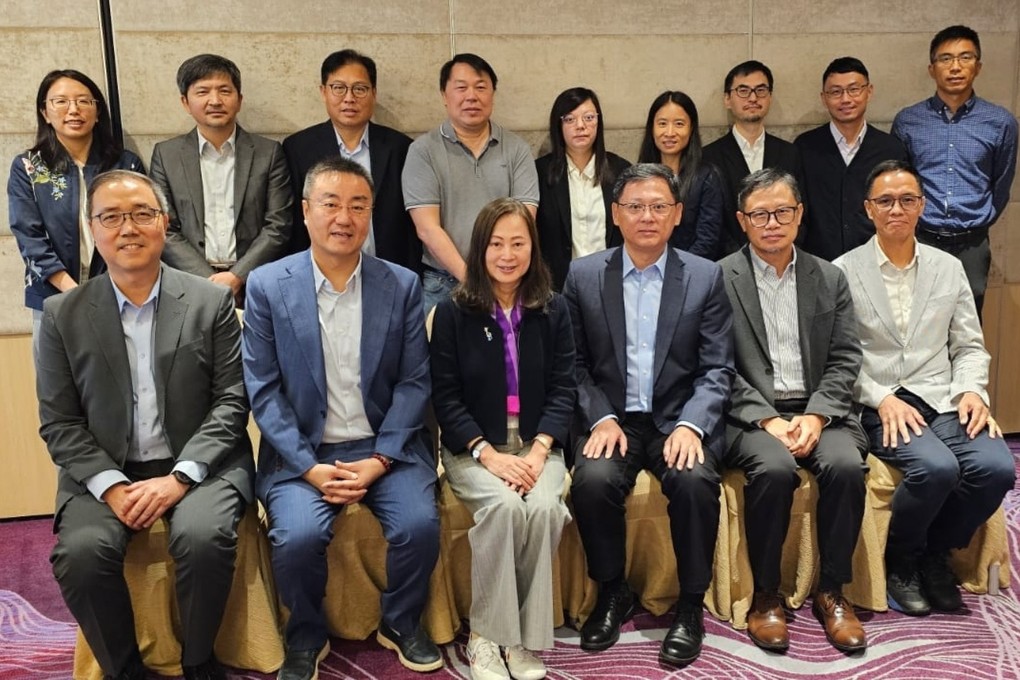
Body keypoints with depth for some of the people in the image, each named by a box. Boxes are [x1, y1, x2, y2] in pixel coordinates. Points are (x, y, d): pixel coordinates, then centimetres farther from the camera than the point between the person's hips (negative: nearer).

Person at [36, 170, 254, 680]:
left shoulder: (211, 302, 1)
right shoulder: (63, 315, 4)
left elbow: (231, 402, -3)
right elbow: (58, 421, 3)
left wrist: (179, 478, -15)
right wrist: (111, 486, -13)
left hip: (197, 467, -1)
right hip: (104, 472, 2)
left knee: (203, 537, -30)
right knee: (81, 552, -26)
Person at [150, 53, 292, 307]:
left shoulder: (269, 153, 7)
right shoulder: (165, 155, 10)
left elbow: (278, 227, 3)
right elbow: (165, 231, 5)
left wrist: (236, 277, -9)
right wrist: (210, 282, -8)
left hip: (252, 284, 0)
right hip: (191, 283, 1)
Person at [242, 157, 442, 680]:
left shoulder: (402, 285, 2)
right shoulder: (266, 285, -2)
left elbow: (414, 382, 0)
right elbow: (263, 390, -4)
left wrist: (381, 459, -12)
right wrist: (309, 467, -14)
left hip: (384, 447, 1)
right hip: (301, 451, -1)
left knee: (420, 524, -22)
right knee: (299, 535, -26)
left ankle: (401, 623, 10)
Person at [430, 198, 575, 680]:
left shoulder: (554, 310, 6)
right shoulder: (452, 312, 0)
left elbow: (563, 389, 3)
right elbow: (445, 397, -3)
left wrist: (539, 450, -13)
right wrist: (488, 454, -16)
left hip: (537, 444, 2)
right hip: (473, 447, -2)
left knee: (544, 507, -28)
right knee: (504, 505, -31)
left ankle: (525, 635, -11)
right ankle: (485, 634, -14)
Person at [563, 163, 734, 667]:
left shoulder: (706, 277, 4)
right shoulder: (583, 276, 5)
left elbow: (717, 369, -1)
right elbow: (575, 364, 3)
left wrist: (690, 424, -17)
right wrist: (601, 419, -13)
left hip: (679, 419, 0)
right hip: (611, 418, 1)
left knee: (695, 480, -30)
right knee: (593, 481, -28)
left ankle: (691, 606, -7)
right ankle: (613, 593, -1)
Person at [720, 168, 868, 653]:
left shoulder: (830, 278, 13)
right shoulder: (719, 278, 2)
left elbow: (845, 360, 7)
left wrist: (815, 416, -10)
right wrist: (768, 420, -15)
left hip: (817, 410, 3)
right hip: (750, 414, -3)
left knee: (847, 465, -27)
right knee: (775, 469, -32)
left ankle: (832, 591, -8)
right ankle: (766, 594, -12)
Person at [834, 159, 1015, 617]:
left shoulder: (949, 268, 15)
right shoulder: (844, 271, 3)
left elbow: (969, 346, 15)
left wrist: (972, 391, -4)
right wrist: (882, 399, -15)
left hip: (943, 402, 4)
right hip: (878, 407, -4)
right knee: (937, 467, -31)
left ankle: (935, 556, 5)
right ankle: (899, 563, -1)